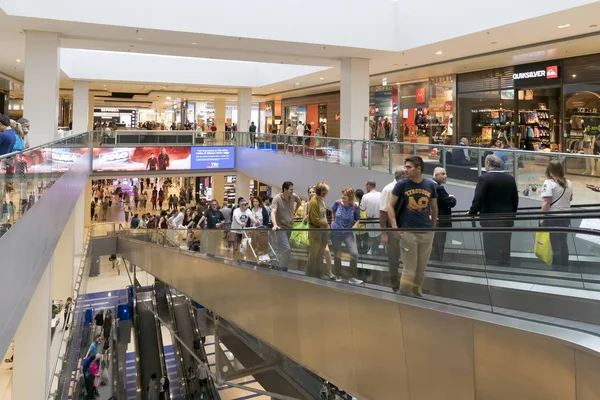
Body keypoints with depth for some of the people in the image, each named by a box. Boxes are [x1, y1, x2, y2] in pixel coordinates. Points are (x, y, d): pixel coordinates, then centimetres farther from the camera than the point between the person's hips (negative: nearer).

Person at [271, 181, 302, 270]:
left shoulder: (294, 196, -2)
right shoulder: (277, 199, -18)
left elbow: (299, 202, 23)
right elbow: (273, 212, -30)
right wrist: (275, 225, -45)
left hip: (290, 227, 6)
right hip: (281, 228, -6)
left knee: (281, 249, 17)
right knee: (287, 249, -16)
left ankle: (278, 266, 29)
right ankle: (282, 269, -7)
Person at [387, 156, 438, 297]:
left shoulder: (430, 184, 3)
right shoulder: (402, 184, -3)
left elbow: (434, 207, 13)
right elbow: (390, 205, -1)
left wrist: (434, 227, 12)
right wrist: (394, 226, -11)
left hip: (426, 232, 3)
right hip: (407, 232, -3)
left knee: (421, 269, 11)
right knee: (409, 269, 1)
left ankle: (417, 293, 27)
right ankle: (405, 296, 13)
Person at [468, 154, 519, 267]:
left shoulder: (484, 178, -11)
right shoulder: (510, 179, 6)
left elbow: (478, 199, -15)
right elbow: (515, 200, 10)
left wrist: (472, 213, 0)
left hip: (491, 221, -5)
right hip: (507, 221, 5)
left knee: (492, 254, -2)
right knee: (505, 253, 12)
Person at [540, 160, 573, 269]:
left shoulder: (549, 183, -16)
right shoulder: (568, 183, 7)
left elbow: (546, 202, -21)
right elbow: (570, 198, 19)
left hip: (553, 217, -6)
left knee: (555, 244, 3)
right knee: (563, 242, 17)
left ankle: (557, 266, 11)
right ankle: (564, 265, 27)